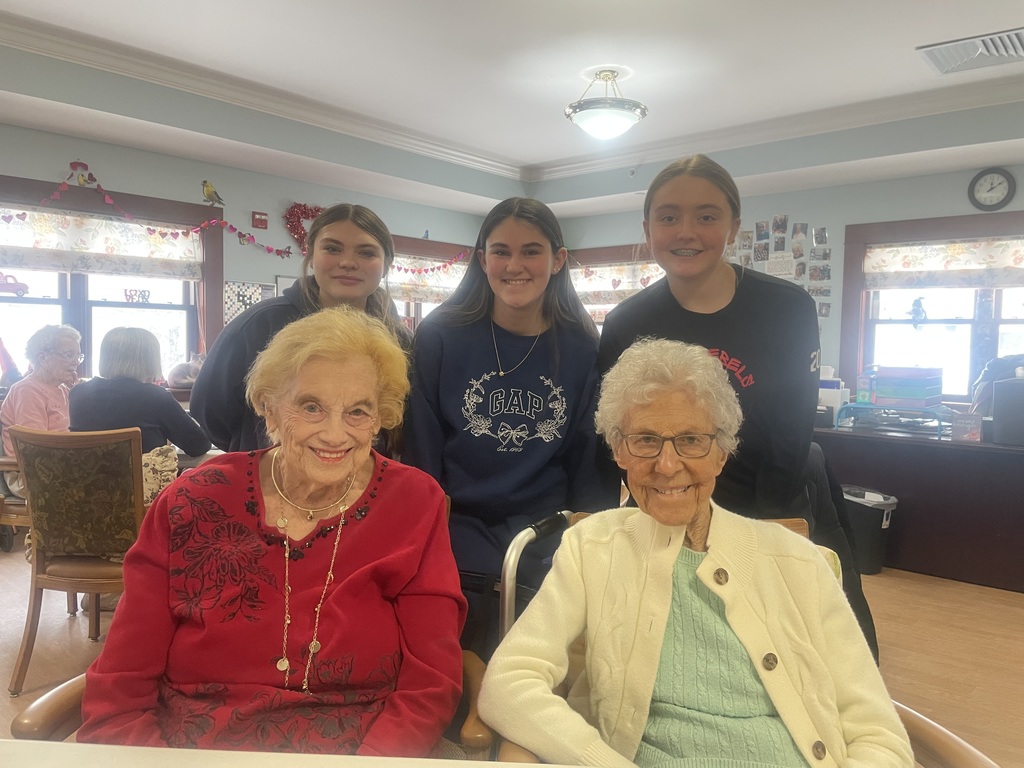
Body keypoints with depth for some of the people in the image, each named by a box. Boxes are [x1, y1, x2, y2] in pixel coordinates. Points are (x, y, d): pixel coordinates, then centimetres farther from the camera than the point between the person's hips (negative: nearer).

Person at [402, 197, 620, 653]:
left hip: (547, 542, 1)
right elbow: (420, 450, -2)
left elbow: (590, 460, 4)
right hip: (458, 539, -1)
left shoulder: (583, 347, 0)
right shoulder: (440, 336, -5)